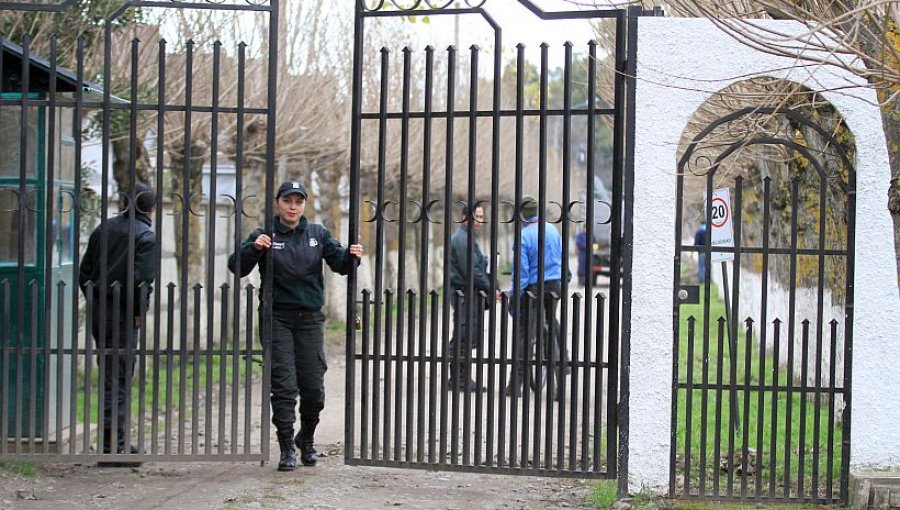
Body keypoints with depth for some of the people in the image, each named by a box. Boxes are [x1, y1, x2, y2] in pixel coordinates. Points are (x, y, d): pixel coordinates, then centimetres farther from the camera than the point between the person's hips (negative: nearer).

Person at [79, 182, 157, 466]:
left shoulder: (104, 229, 11)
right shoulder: (146, 236, -10)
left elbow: (84, 272, 13)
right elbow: (141, 280, -20)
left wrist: (94, 301, 16)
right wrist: (139, 313, -8)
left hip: (98, 312, 7)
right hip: (123, 315, -7)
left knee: (110, 376, 16)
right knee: (117, 381, -4)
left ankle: (114, 441, 25)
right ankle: (112, 449, -3)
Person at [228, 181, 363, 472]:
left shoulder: (317, 234, 7)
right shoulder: (265, 236, -2)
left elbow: (339, 264, 3)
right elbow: (236, 267, -9)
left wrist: (351, 255, -18)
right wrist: (253, 248, -26)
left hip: (310, 319, 2)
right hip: (277, 319, -2)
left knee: (313, 386, 3)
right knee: (283, 385, -5)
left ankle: (307, 439, 26)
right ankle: (287, 448, 3)